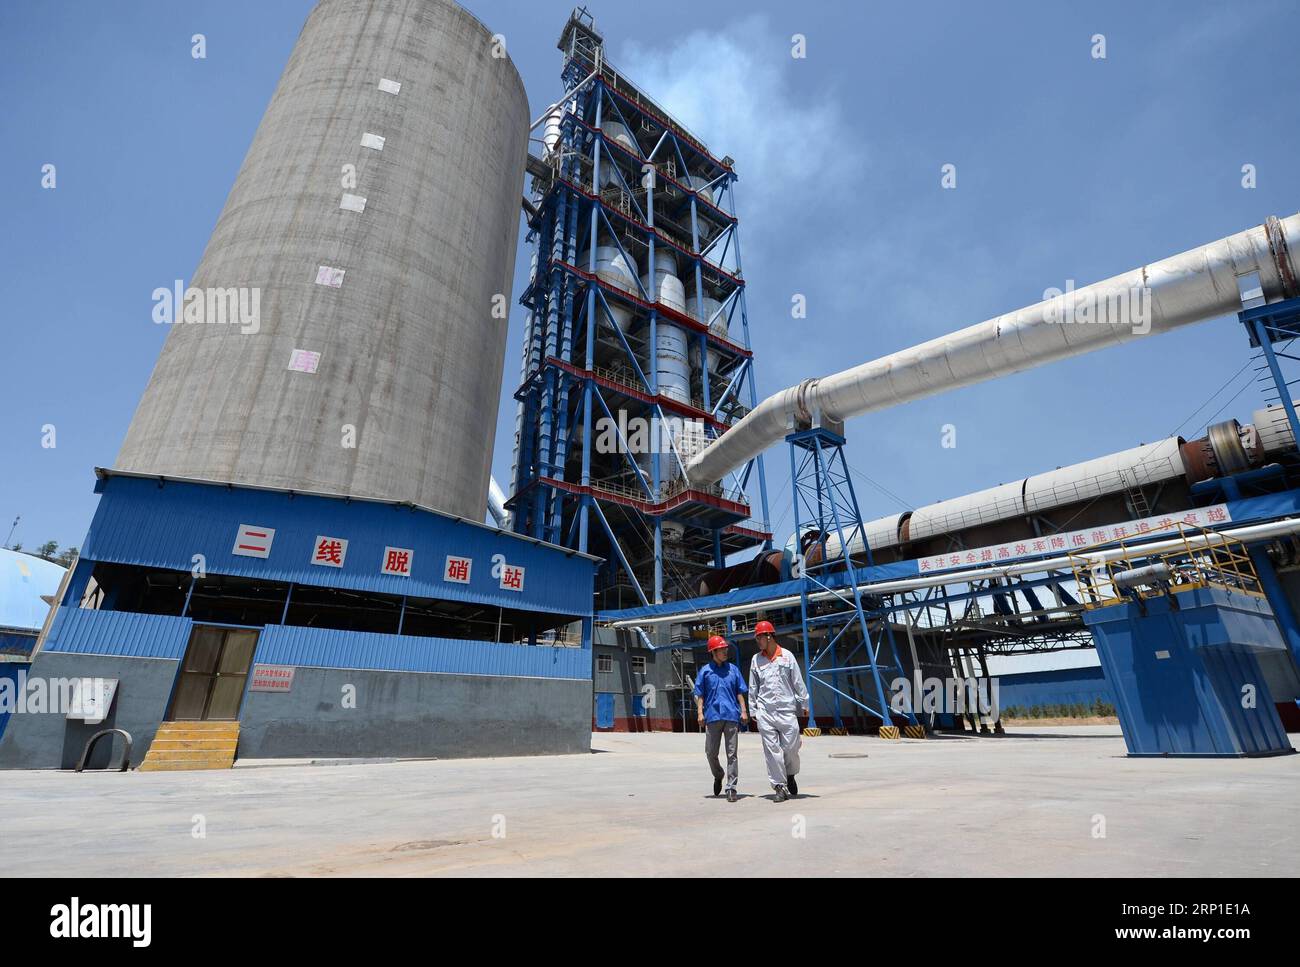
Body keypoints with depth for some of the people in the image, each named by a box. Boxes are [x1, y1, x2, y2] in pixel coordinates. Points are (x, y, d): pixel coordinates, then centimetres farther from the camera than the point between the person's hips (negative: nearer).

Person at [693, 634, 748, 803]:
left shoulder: (733, 669, 10)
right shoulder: (705, 671, 5)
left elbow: (740, 692, 13)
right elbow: (699, 694, 5)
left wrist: (743, 710, 4)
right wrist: (700, 713, -4)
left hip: (731, 716, 0)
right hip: (712, 716, 0)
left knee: (732, 753, 1)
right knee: (711, 752, 7)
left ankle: (731, 787, 8)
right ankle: (718, 776, 34)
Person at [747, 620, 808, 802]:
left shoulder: (787, 656, 3)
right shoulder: (756, 659, 8)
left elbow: (798, 682, 7)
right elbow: (753, 688, 12)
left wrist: (804, 704, 6)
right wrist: (753, 711, 10)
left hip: (787, 710, -1)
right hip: (765, 711, 1)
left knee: (791, 747, 2)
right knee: (772, 750, -1)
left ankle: (790, 775, 30)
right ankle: (780, 786, 8)